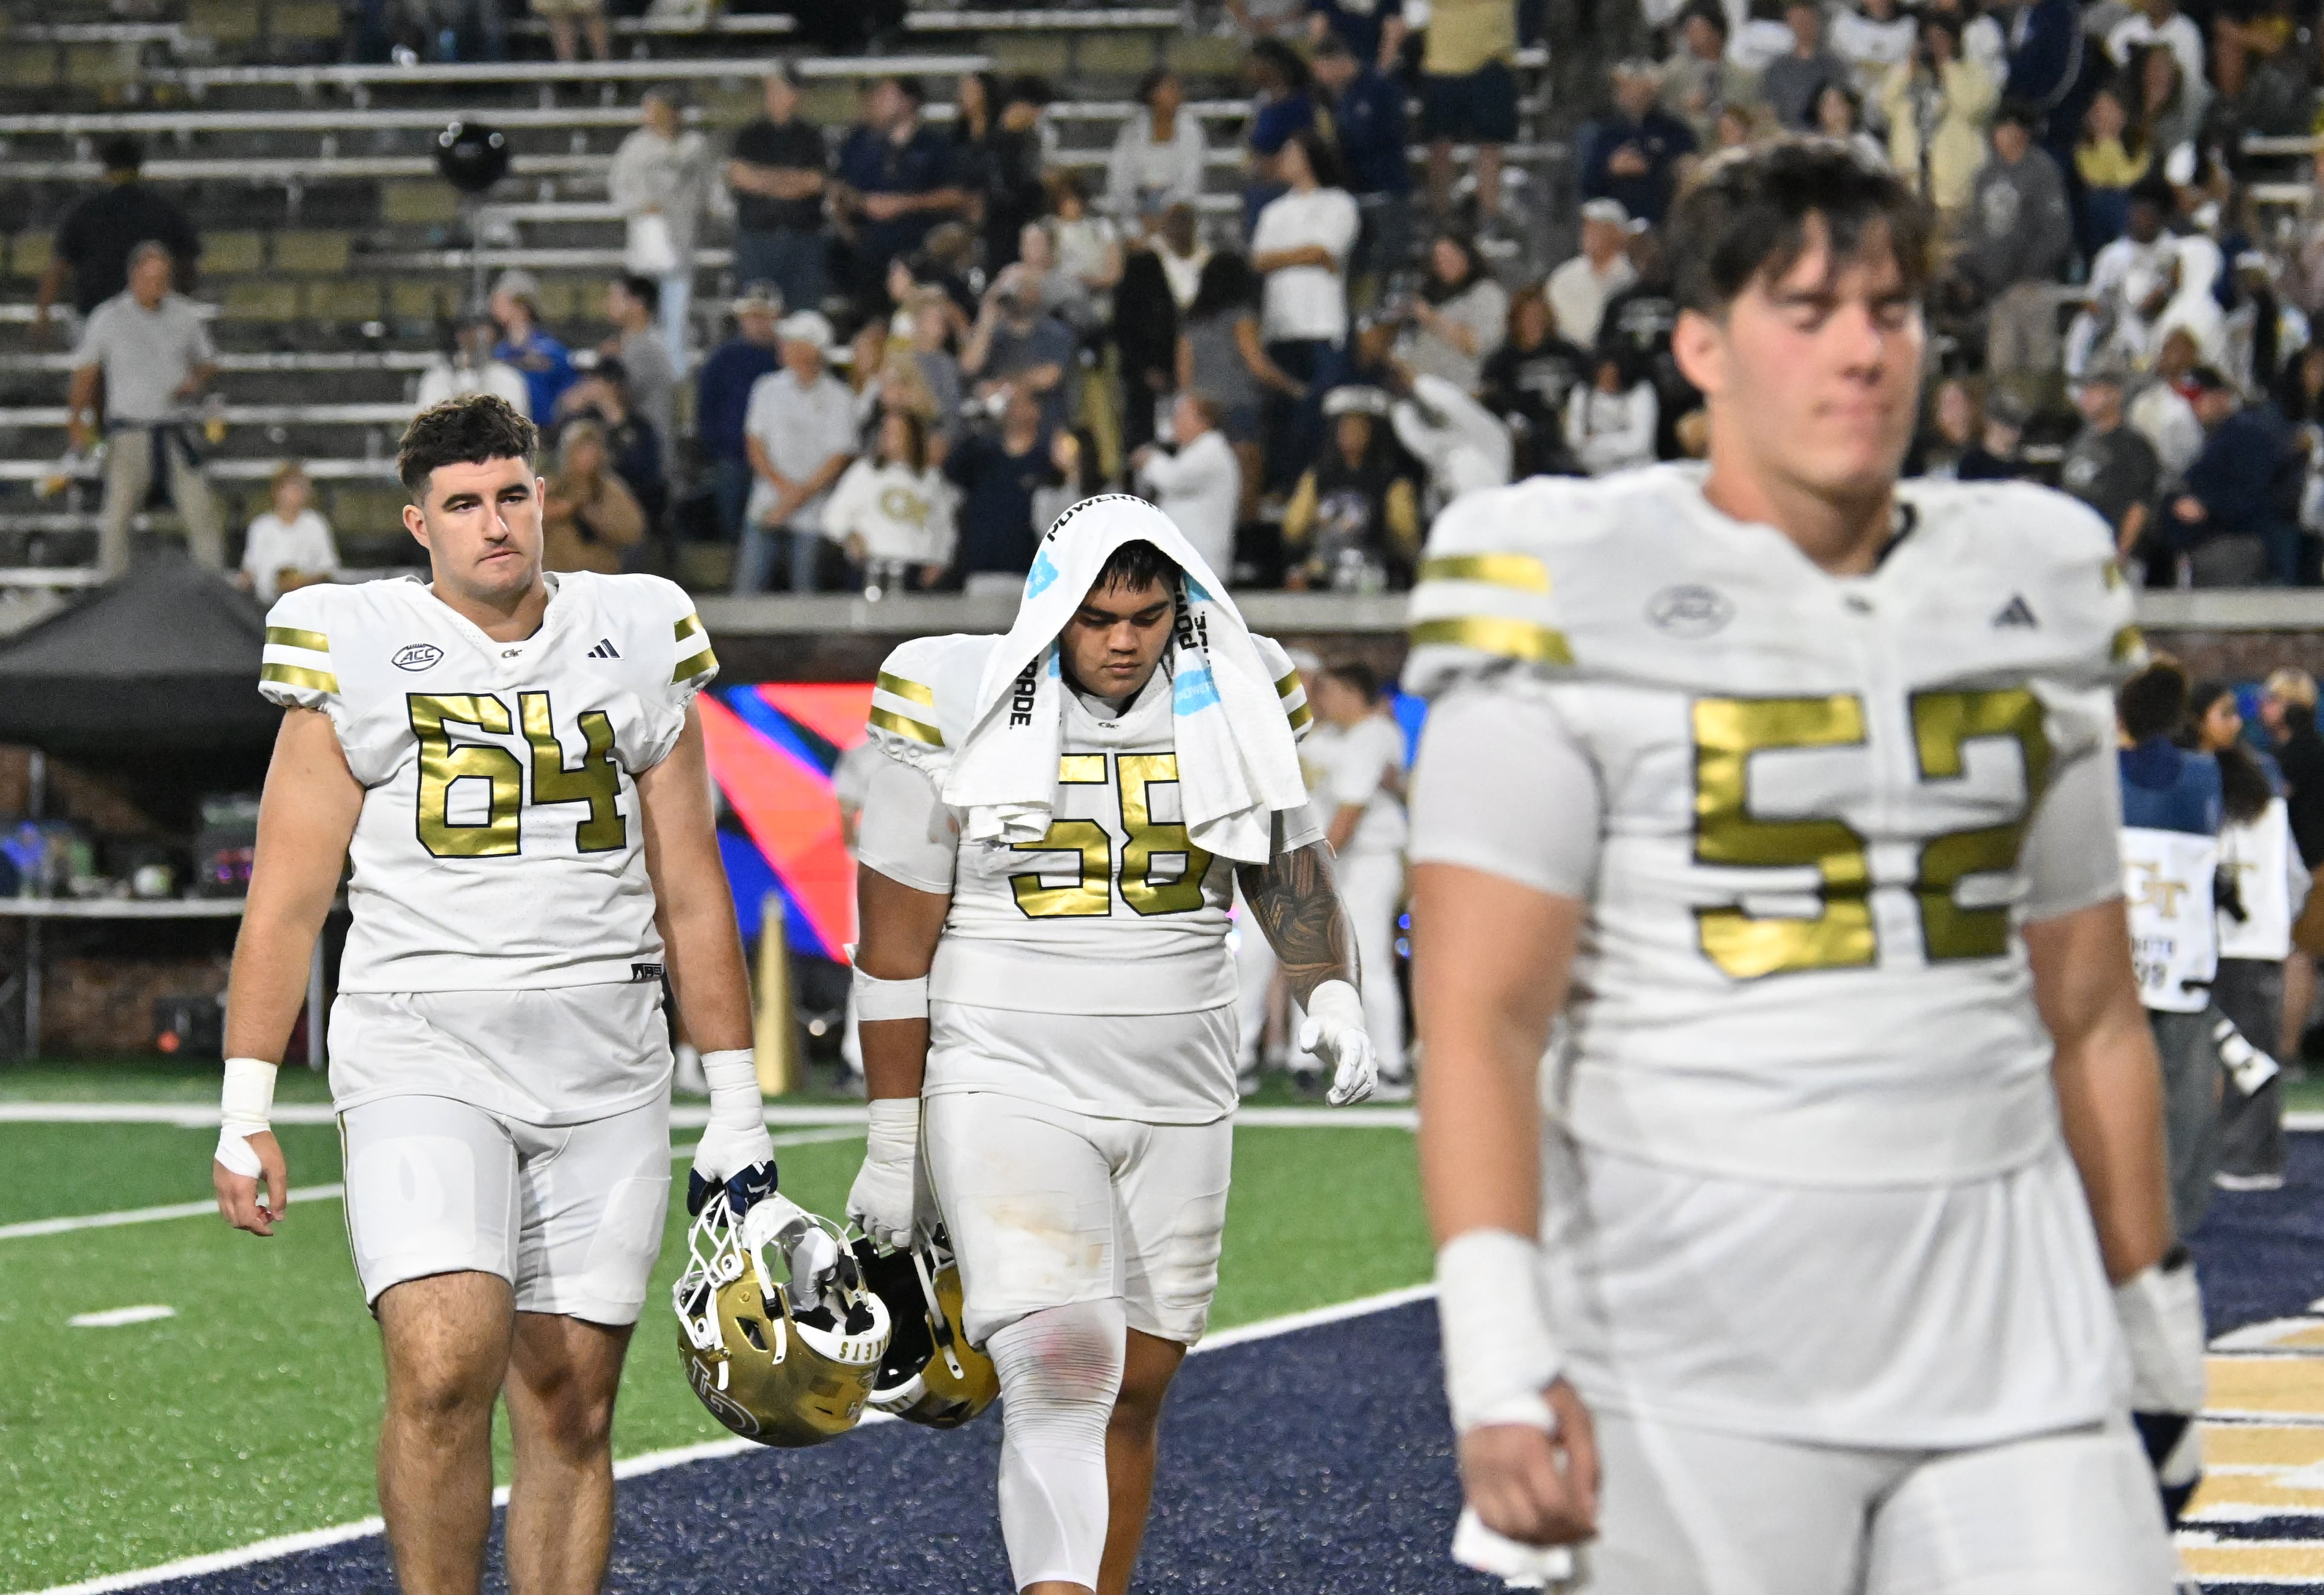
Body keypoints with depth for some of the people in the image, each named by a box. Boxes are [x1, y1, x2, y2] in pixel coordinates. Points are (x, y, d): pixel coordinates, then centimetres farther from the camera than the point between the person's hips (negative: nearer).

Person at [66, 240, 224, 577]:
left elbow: (207, 362, 17)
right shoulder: (108, 318, 0)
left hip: (175, 429, 2)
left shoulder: (183, 314, 7)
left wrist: (196, 382, -4)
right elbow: (85, 373, 7)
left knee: (202, 511, -4)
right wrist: (77, 421, 1)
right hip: (129, 431, -2)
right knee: (117, 514, -7)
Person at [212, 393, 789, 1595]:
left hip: (604, 1068, 3)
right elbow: (288, 900, 4)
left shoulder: (635, 647, 11)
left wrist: (737, 1113, 13)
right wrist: (244, 1113, -1)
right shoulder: (357, 654, 3)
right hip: (423, 1045, -3)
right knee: (445, 1369, -21)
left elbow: (691, 897, 16)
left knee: (571, 1405, 2)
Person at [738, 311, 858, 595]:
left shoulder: (839, 399, -1)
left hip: (812, 515, -3)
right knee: (747, 586, -3)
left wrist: (797, 498, -11)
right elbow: (755, 443, 7)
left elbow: (838, 458, -4)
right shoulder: (768, 389, 10)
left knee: (806, 590, -2)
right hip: (765, 507, 3)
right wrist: (783, 486, -8)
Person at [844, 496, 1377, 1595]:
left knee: (1134, 1390, 10)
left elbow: (1290, 873, 15)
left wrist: (1330, 992, -5)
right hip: (1005, 1091, -4)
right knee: (1059, 1373, -20)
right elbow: (896, 941, -4)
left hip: (1180, 1096, 4)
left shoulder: (1230, 705, 3)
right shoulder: (961, 714, -8)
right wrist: (894, 1146, -3)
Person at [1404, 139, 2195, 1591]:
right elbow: (1478, 1017, -9)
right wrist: (1499, 1360, -19)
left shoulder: (2029, 591, 13)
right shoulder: (1581, 601, -3)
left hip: (2010, 1331, 4)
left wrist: (2157, 1324, 20)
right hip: (1699, 1354, -4)